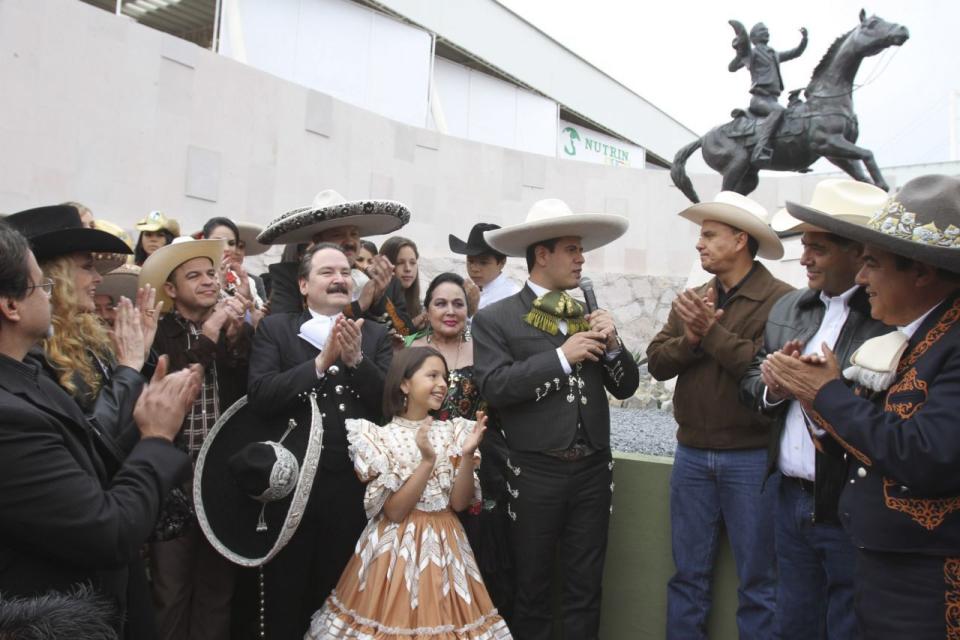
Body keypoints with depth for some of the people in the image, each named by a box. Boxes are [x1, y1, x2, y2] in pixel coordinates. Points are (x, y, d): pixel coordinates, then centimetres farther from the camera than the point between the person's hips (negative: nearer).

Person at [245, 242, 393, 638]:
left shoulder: (375, 335, 5)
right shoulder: (275, 328, 0)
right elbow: (259, 396, -13)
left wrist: (356, 359, -19)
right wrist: (320, 361, -22)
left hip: (352, 488, 2)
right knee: (285, 604, 14)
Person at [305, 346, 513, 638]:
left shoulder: (453, 432, 1)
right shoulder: (380, 437, -8)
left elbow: (459, 502, -4)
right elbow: (394, 511, -15)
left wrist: (467, 455, -18)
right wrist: (427, 461, -24)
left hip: (445, 546, 3)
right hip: (396, 548, -3)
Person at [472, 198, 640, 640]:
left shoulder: (590, 316, 9)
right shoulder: (495, 318, -5)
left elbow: (626, 387, 10)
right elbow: (493, 387, -17)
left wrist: (611, 344, -8)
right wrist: (561, 356, -18)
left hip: (593, 470, 4)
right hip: (535, 473, -4)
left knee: (585, 588, 15)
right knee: (531, 589, 13)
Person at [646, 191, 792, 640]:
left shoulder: (781, 300, -10)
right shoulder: (690, 301, 8)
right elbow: (657, 363, 2)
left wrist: (712, 331, -17)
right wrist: (691, 339, -15)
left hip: (752, 458, -5)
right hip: (692, 455, 5)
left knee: (758, 582, 10)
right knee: (688, 576, 15)